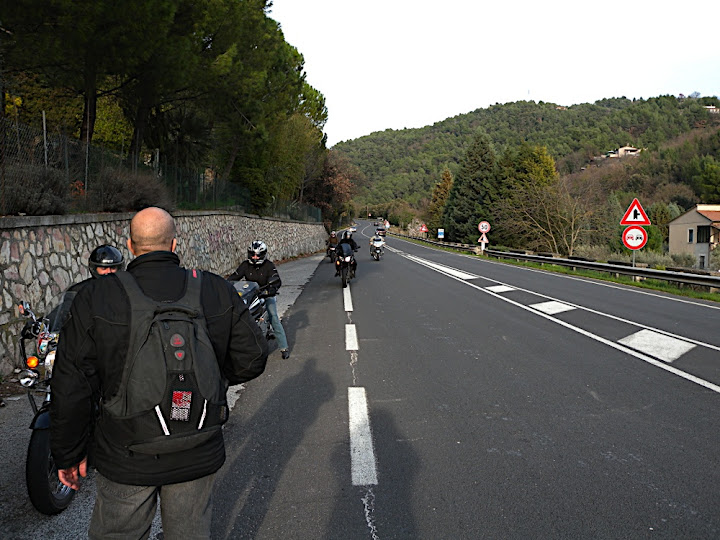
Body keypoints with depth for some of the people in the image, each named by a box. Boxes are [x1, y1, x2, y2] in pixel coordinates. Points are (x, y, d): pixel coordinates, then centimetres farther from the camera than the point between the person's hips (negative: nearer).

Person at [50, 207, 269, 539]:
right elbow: (252, 358, -3)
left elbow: (70, 389, -9)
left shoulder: (95, 299, -13)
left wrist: (68, 455, 4)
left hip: (126, 460, -1)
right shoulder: (218, 292, -8)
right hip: (198, 458, 2)